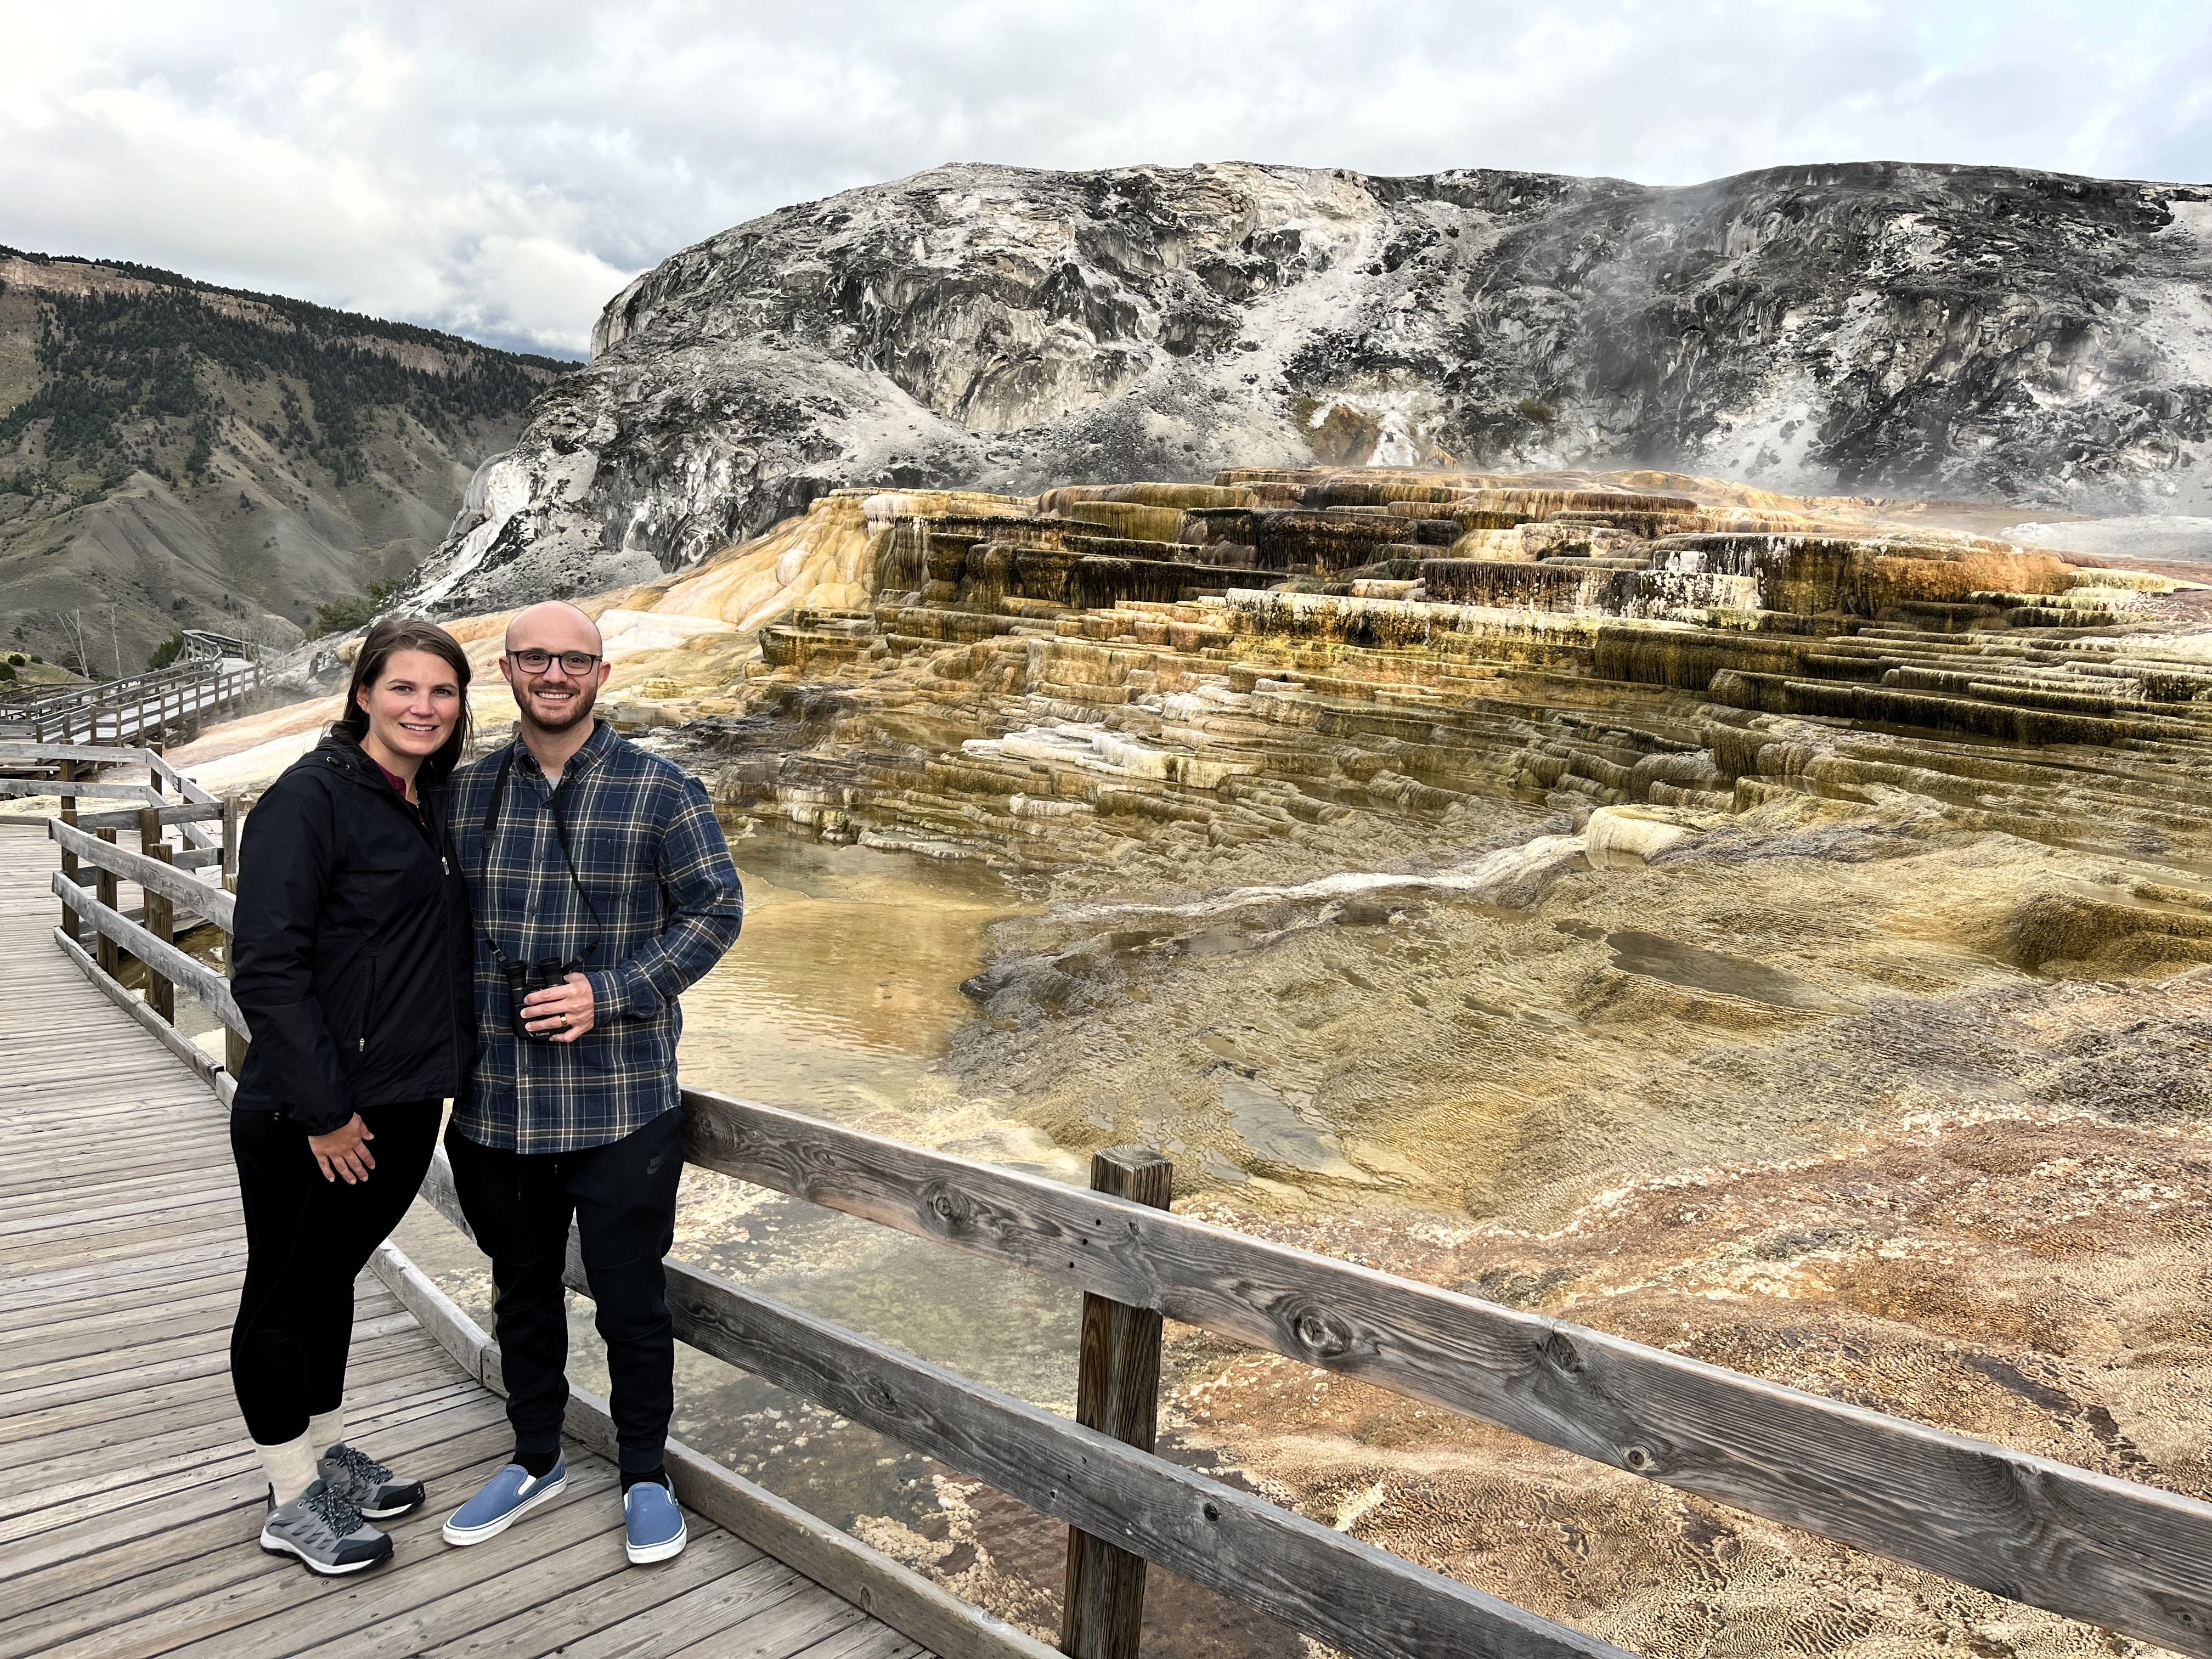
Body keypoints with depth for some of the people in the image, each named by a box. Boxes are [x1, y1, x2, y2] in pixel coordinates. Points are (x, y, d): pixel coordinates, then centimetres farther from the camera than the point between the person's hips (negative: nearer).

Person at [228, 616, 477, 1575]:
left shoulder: (436, 801, 8)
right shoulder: (311, 798, -16)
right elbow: (266, 967, -20)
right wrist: (323, 1110, -19)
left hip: (404, 1105, 7)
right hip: (308, 1118, -7)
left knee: (333, 1276, 21)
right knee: (287, 1291, 9)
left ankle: (326, 1451, 38)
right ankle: (292, 1501, 24)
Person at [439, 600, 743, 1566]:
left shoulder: (659, 790, -6)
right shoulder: (465, 792, 5)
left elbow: (716, 909, -6)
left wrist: (608, 994, -16)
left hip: (621, 1102, -3)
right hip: (494, 1099, 4)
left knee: (630, 1296, 7)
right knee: (522, 1287, 20)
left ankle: (645, 1476, 29)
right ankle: (535, 1460, 41)